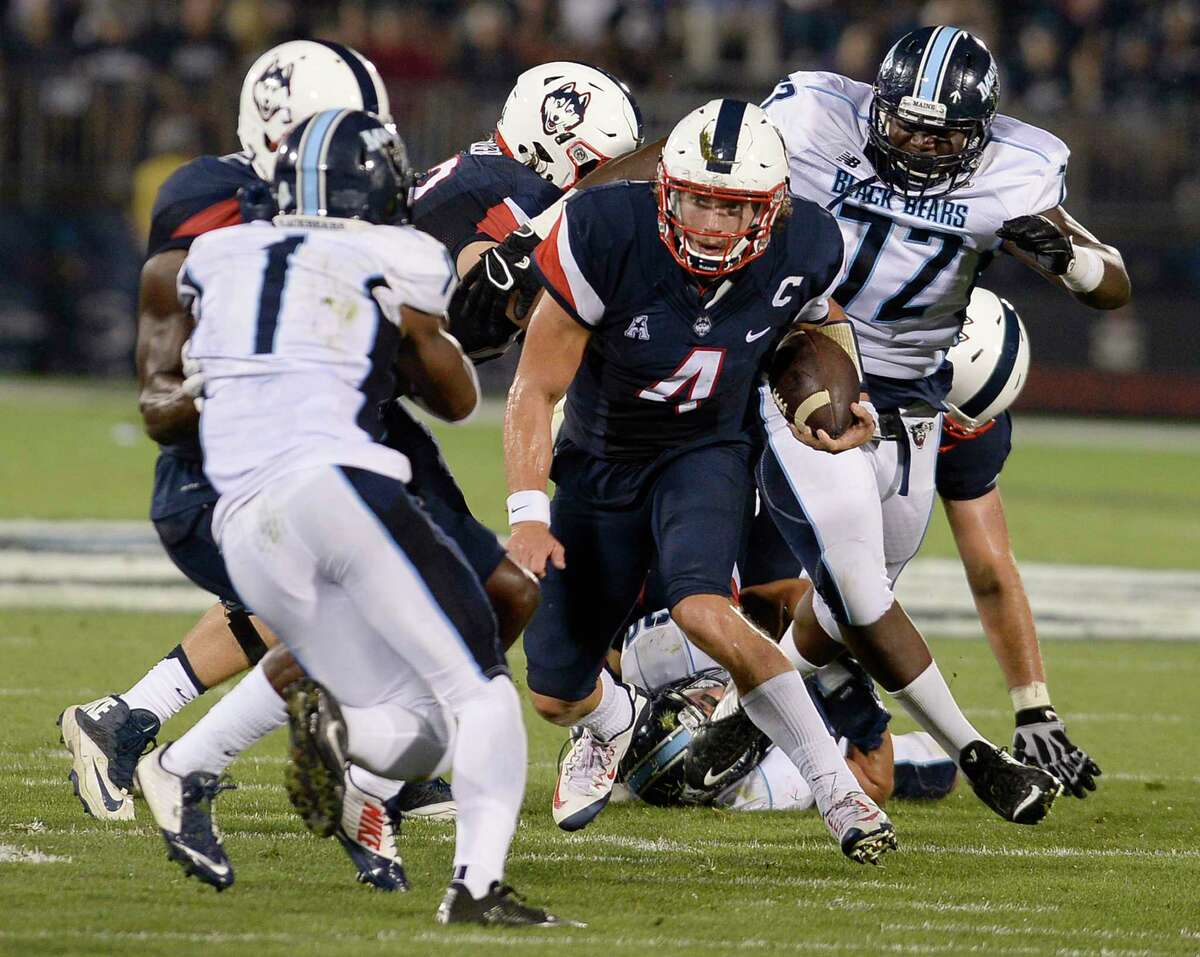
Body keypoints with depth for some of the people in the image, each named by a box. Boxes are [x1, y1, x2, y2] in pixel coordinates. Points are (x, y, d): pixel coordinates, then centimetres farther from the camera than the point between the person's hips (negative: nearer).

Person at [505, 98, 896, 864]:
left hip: (705, 454, -1)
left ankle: (836, 786, -22)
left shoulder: (803, 252, -20)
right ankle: (613, 721, 47)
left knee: (702, 611, -32)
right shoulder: (606, 237, -29)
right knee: (556, 696, 8)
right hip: (599, 461, 1)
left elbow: (814, 327, 8)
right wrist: (528, 513, -31)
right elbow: (536, 389, -21)